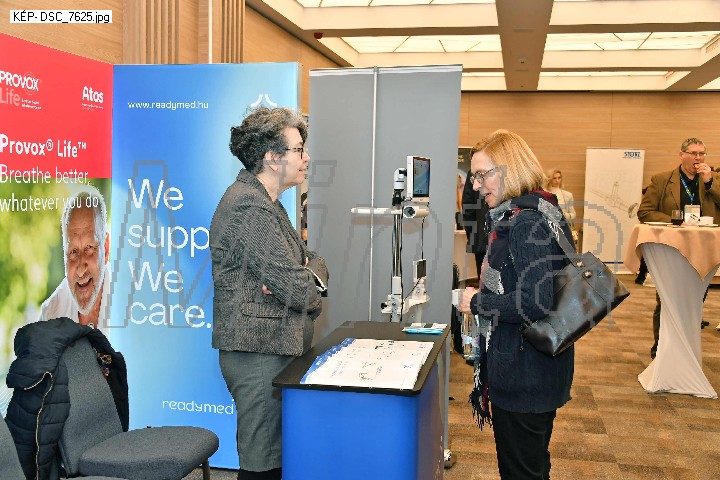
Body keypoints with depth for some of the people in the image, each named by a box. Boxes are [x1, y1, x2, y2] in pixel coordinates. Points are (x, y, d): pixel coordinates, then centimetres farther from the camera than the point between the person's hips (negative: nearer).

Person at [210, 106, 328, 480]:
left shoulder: (265, 202, 17)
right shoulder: (250, 205, -17)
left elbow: (313, 261, 16)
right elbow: (296, 287, -21)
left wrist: (307, 271, -8)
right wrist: (309, 280, 2)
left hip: (270, 347, 10)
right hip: (259, 351, -10)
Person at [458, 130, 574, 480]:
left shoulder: (527, 222, -20)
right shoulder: (537, 211, 12)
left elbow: (537, 303, -28)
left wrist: (478, 302, -17)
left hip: (525, 371, -11)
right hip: (537, 368, 11)